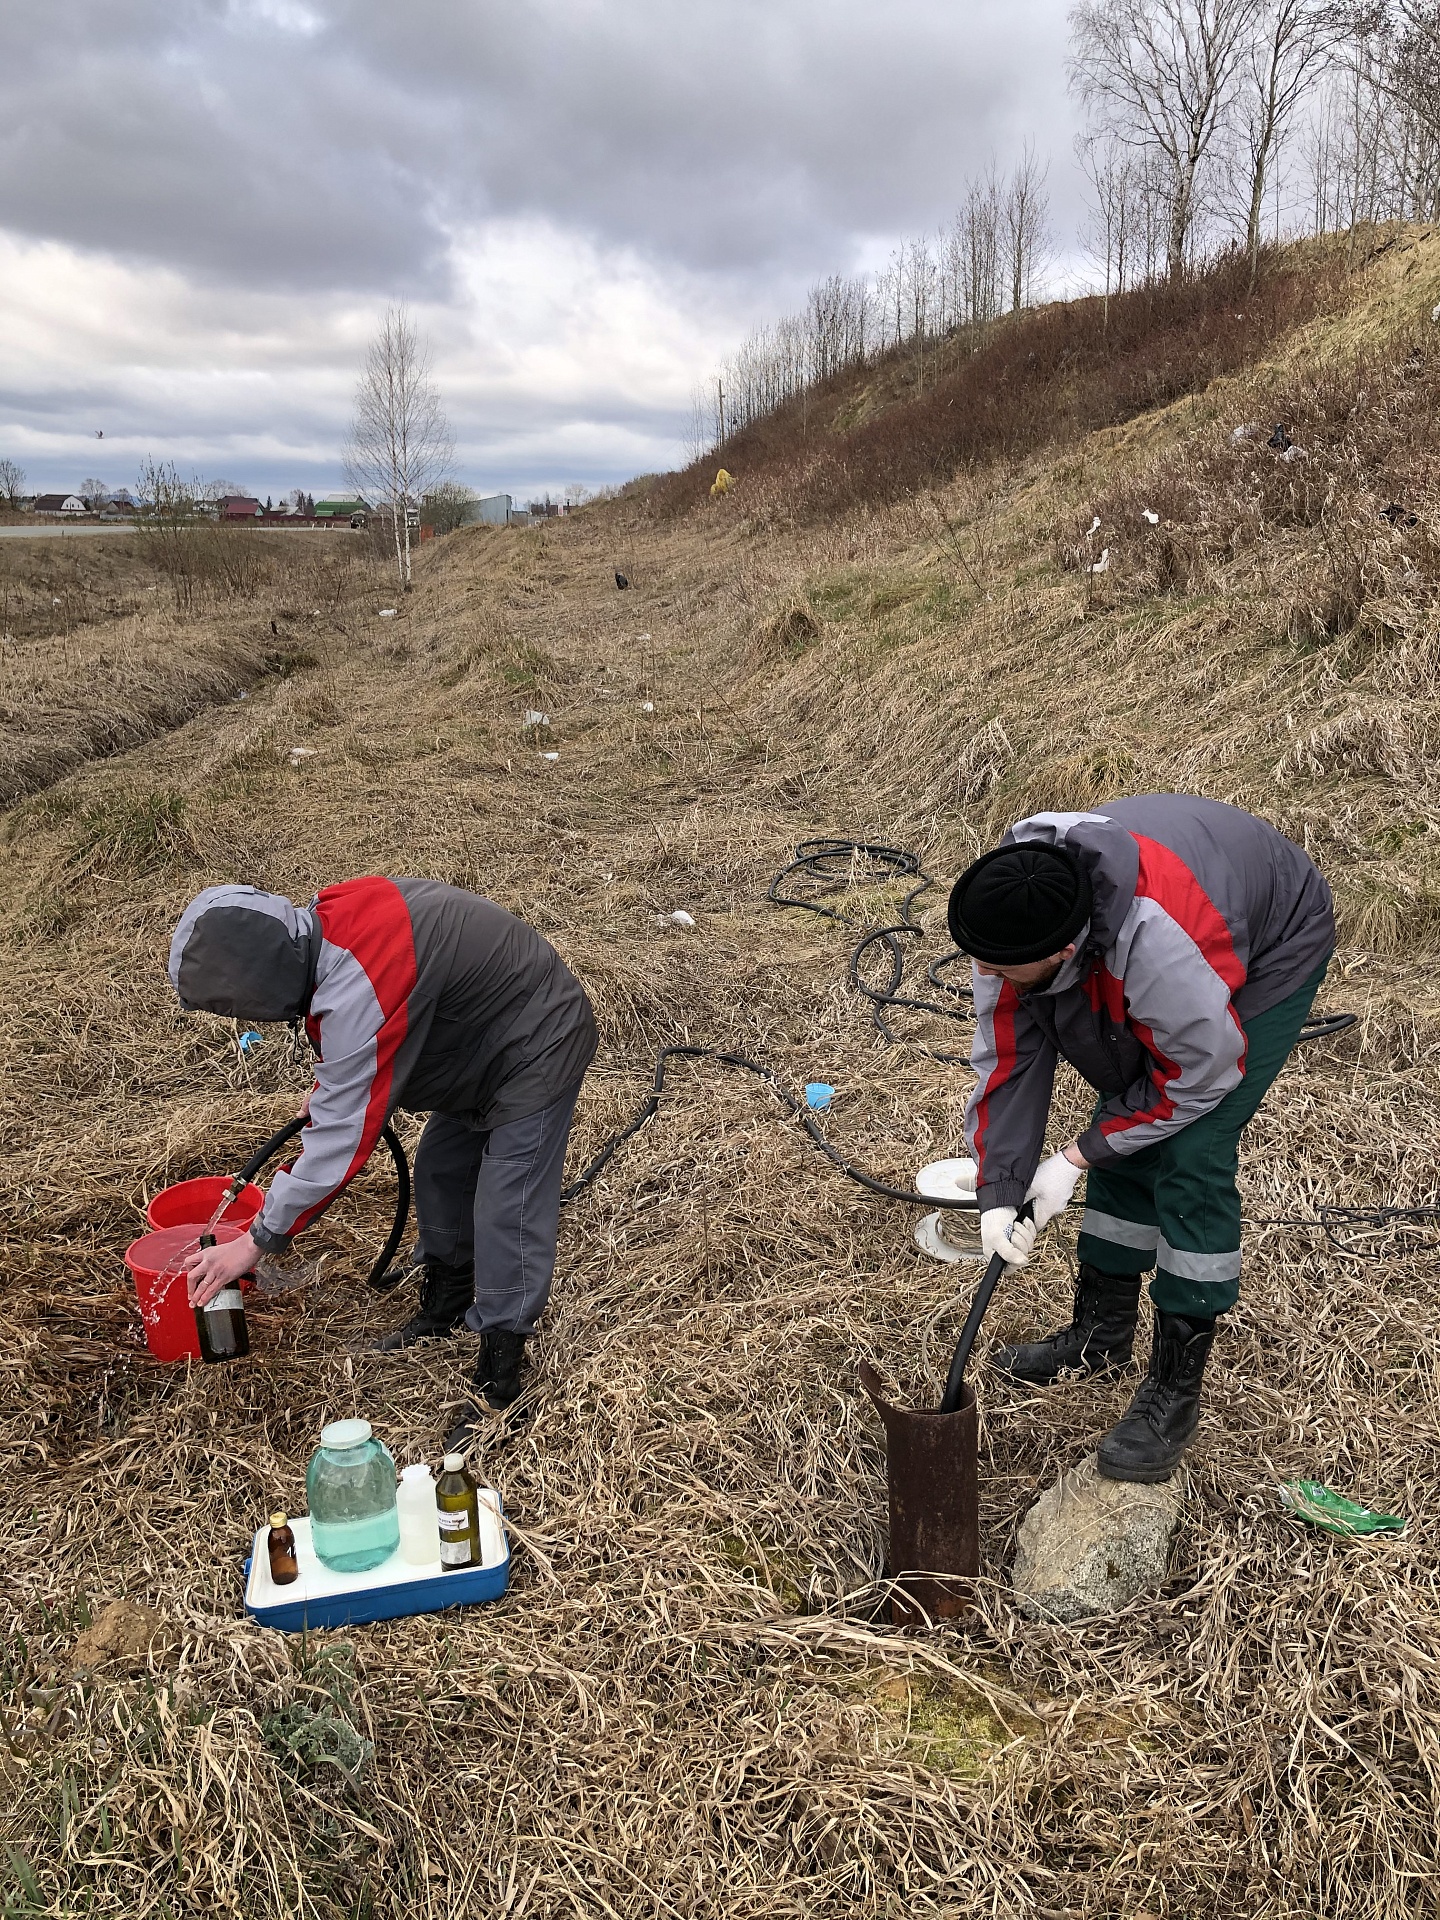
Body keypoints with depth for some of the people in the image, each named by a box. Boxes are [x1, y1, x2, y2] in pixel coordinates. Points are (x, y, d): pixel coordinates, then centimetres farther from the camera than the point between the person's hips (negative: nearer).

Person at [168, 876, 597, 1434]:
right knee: (439, 1173, 21)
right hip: (483, 1039, 10)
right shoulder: (327, 916, -9)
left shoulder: (358, 992, -37)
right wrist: (327, 1087, 14)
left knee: (505, 1226, -8)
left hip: (538, 1051, -10)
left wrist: (256, 1243, -21)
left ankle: (499, 1390, 5)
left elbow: (344, 1136, -30)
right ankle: (445, 1309, 41)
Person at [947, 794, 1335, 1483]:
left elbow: (1202, 1073, -29)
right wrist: (997, 1194, -18)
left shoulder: (1158, 942, -46)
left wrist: (1077, 1156, -22)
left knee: (1191, 1159, -14)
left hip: (1271, 950, -6)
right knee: (1123, 1140, 7)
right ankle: (1101, 1332, 26)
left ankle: (1175, 1389, 0)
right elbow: (1007, 1059, -15)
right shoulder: (1011, 916, -26)